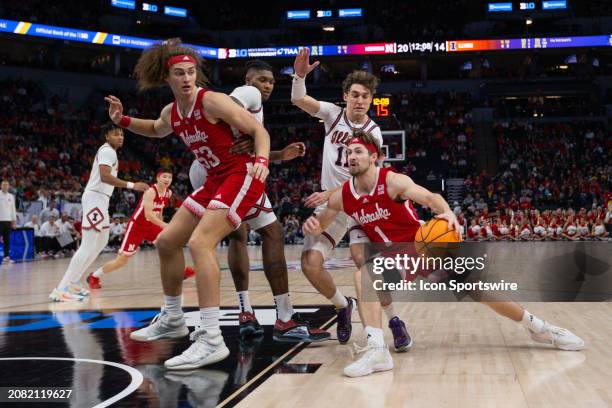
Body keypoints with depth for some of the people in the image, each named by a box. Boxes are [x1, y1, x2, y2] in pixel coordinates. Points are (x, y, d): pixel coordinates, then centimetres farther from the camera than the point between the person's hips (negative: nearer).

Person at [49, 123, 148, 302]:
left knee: (101, 242, 19)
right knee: (88, 245, -16)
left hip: (100, 199, 11)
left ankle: (73, 281, 21)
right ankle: (61, 289, -19)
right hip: (95, 198, -11)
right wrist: (131, 185, -30)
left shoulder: (108, 151, 21)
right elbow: (105, 177, -27)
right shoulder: (107, 150, -12)